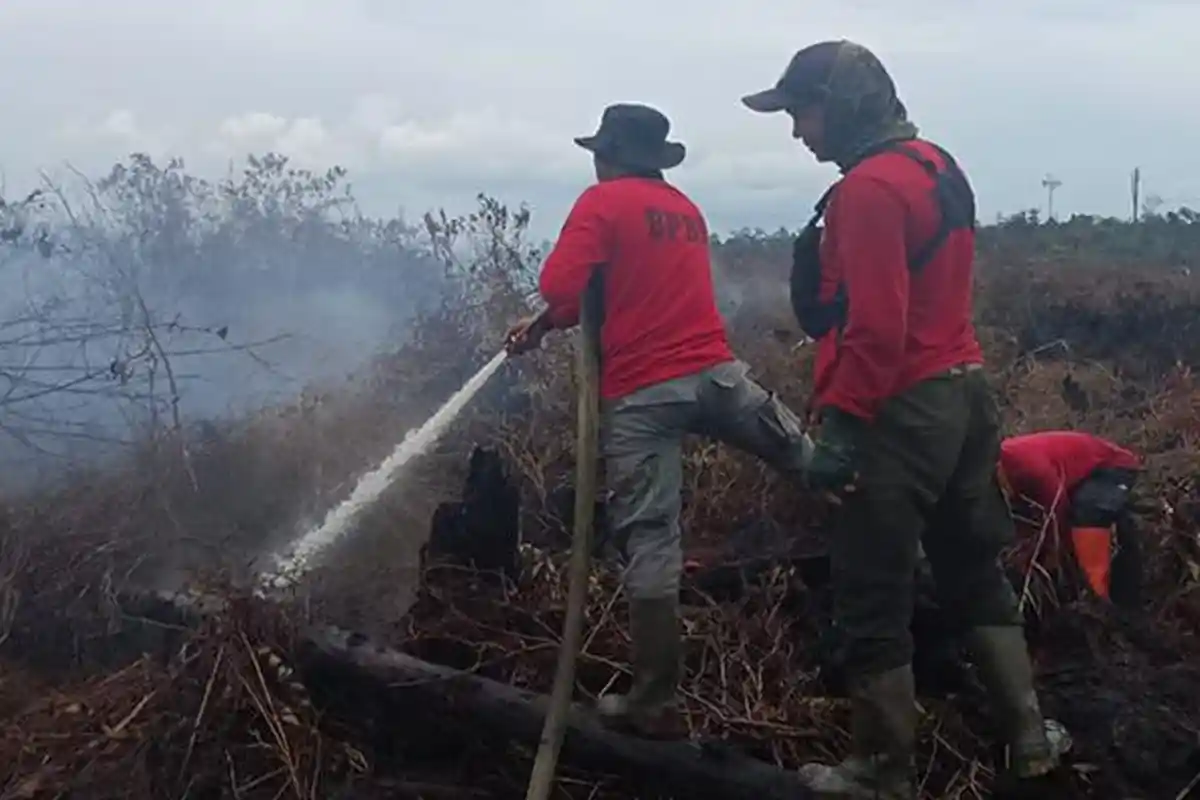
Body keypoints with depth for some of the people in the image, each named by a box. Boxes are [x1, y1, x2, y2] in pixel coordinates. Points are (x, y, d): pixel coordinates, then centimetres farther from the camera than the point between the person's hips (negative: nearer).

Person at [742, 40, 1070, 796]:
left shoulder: (869, 188, -17)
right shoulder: (934, 164, 13)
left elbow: (876, 328, -24)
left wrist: (842, 425, -21)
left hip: (904, 412, -10)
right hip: (965, 391, 10)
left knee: (873, 600, 2)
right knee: (975, 572, 20)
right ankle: (1030, 737, 29)